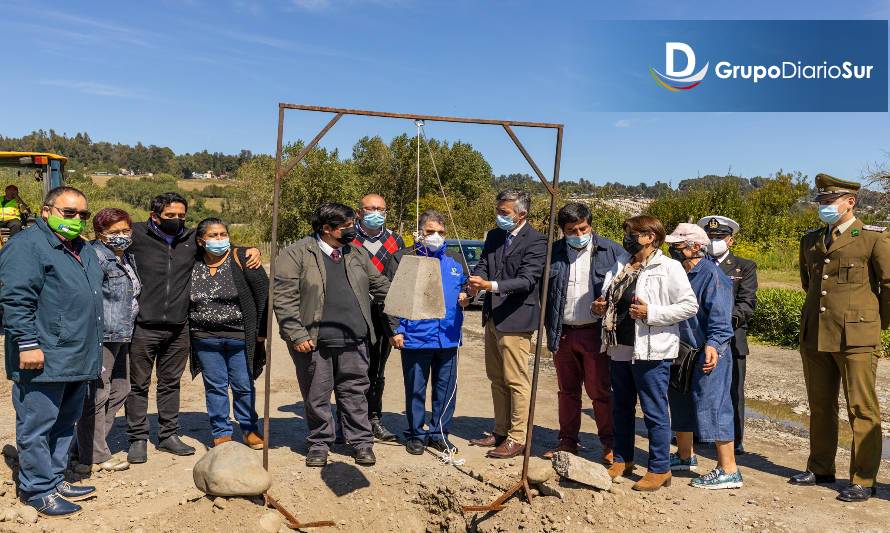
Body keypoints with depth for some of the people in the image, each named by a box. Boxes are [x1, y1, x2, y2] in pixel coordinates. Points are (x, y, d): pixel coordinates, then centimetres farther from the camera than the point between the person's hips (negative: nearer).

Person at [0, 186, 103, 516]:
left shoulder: (84, 250, 18)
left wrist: (90, 351, 24)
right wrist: (28, 344, -22)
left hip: (77, 361, 9)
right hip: (43, 360, -9)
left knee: (65, 424, 16)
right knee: (36, 426, 1)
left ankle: (55, 480, 28)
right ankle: (38, 490, 12)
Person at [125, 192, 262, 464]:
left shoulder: (192, 238, 6)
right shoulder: (136, 235, -5)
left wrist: (250, 250, 4)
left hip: (178, 328, 4)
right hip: (143, 327, -4)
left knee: (171, 383, 15)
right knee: (138, 385, 7)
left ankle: (169, 435, 28)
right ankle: (137, 439, 20)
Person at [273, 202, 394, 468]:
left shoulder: (357, 255, 13)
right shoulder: (297, 254, -4)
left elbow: (381, 286, 20)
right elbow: (284, 298, -9)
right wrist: (297, 334, -14)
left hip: (353, 341, 4)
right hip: (313, 342, -3)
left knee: (355, 393, 9)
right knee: (317, 396, 8)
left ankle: (361, 441, 21)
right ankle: (319, 443, 25)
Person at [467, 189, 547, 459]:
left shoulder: (536, 241, -12)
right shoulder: (494, 236, 11)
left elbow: (527, 280, -19)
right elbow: (483, 264, 9)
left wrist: (491, 285, -30)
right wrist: (475, 282, -15)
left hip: (515, 319, -8)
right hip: (493, 317, 8)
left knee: (516, 381, -1)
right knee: (496, 379, 17)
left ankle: (517, 438, 10)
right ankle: (501, 431, 30)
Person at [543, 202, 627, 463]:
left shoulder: (610, 251, -2)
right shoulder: (554, 253, 4)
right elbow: (543, 291, 9)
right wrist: (550, 327, 3)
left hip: (595, 333, -3)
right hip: (563, 334, 4)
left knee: (599, 391, 1)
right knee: (567, 391, 15)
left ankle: (610, 443, 16)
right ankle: (568, 441, 27)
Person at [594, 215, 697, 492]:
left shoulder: (668, 268, -9)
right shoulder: (620, 267, 14)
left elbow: (690, 305, -14)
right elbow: (609, 300, 26)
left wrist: (651, 313, -21)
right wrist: (601, 307, 4)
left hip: (651, 352, -8)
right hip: (619, 349, 8)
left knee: (654, 412, 1)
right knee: (621, 408, 17)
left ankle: (660, 469, 14)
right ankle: (623, 460, 31)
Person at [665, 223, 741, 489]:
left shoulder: (711, 273, -14)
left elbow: (720, 315, -22)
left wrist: (712, 343, -31)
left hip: (708, 353, -10)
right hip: (683, 351, 10)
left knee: (711, 406, -9)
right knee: (680, 402, 19)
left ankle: (728, 471, 0)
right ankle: (685, 456, 36)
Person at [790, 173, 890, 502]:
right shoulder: (810, 241, 13)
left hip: (856, 337, -5)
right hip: (815, 336, 6)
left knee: (861, 410, 0)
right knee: (820, 406, 14)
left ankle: (864, 481, 9)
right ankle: (820, 469, 26)